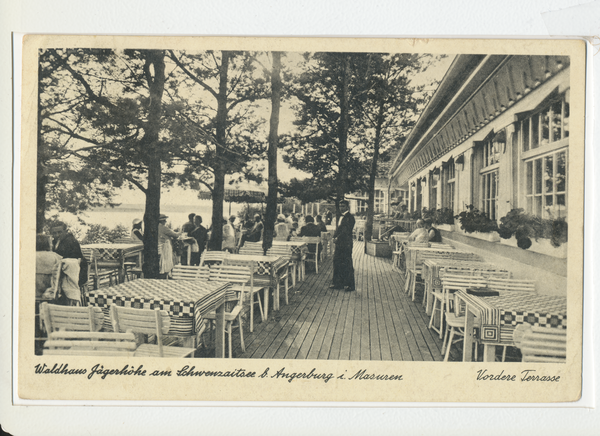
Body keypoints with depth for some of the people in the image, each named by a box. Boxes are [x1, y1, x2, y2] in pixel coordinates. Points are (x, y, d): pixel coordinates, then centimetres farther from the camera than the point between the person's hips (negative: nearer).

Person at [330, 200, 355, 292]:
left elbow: (346, 231, -18)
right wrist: (335, 237, 4)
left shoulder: (349, 217, -10)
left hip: (346, 244, -9)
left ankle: (349, 285, 2)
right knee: (337, 263, 11)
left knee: (347, 264, -4)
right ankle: (338, 283, 21)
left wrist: (337, 238, -19)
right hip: (339, 244, 9)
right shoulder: (341, 217, 19)